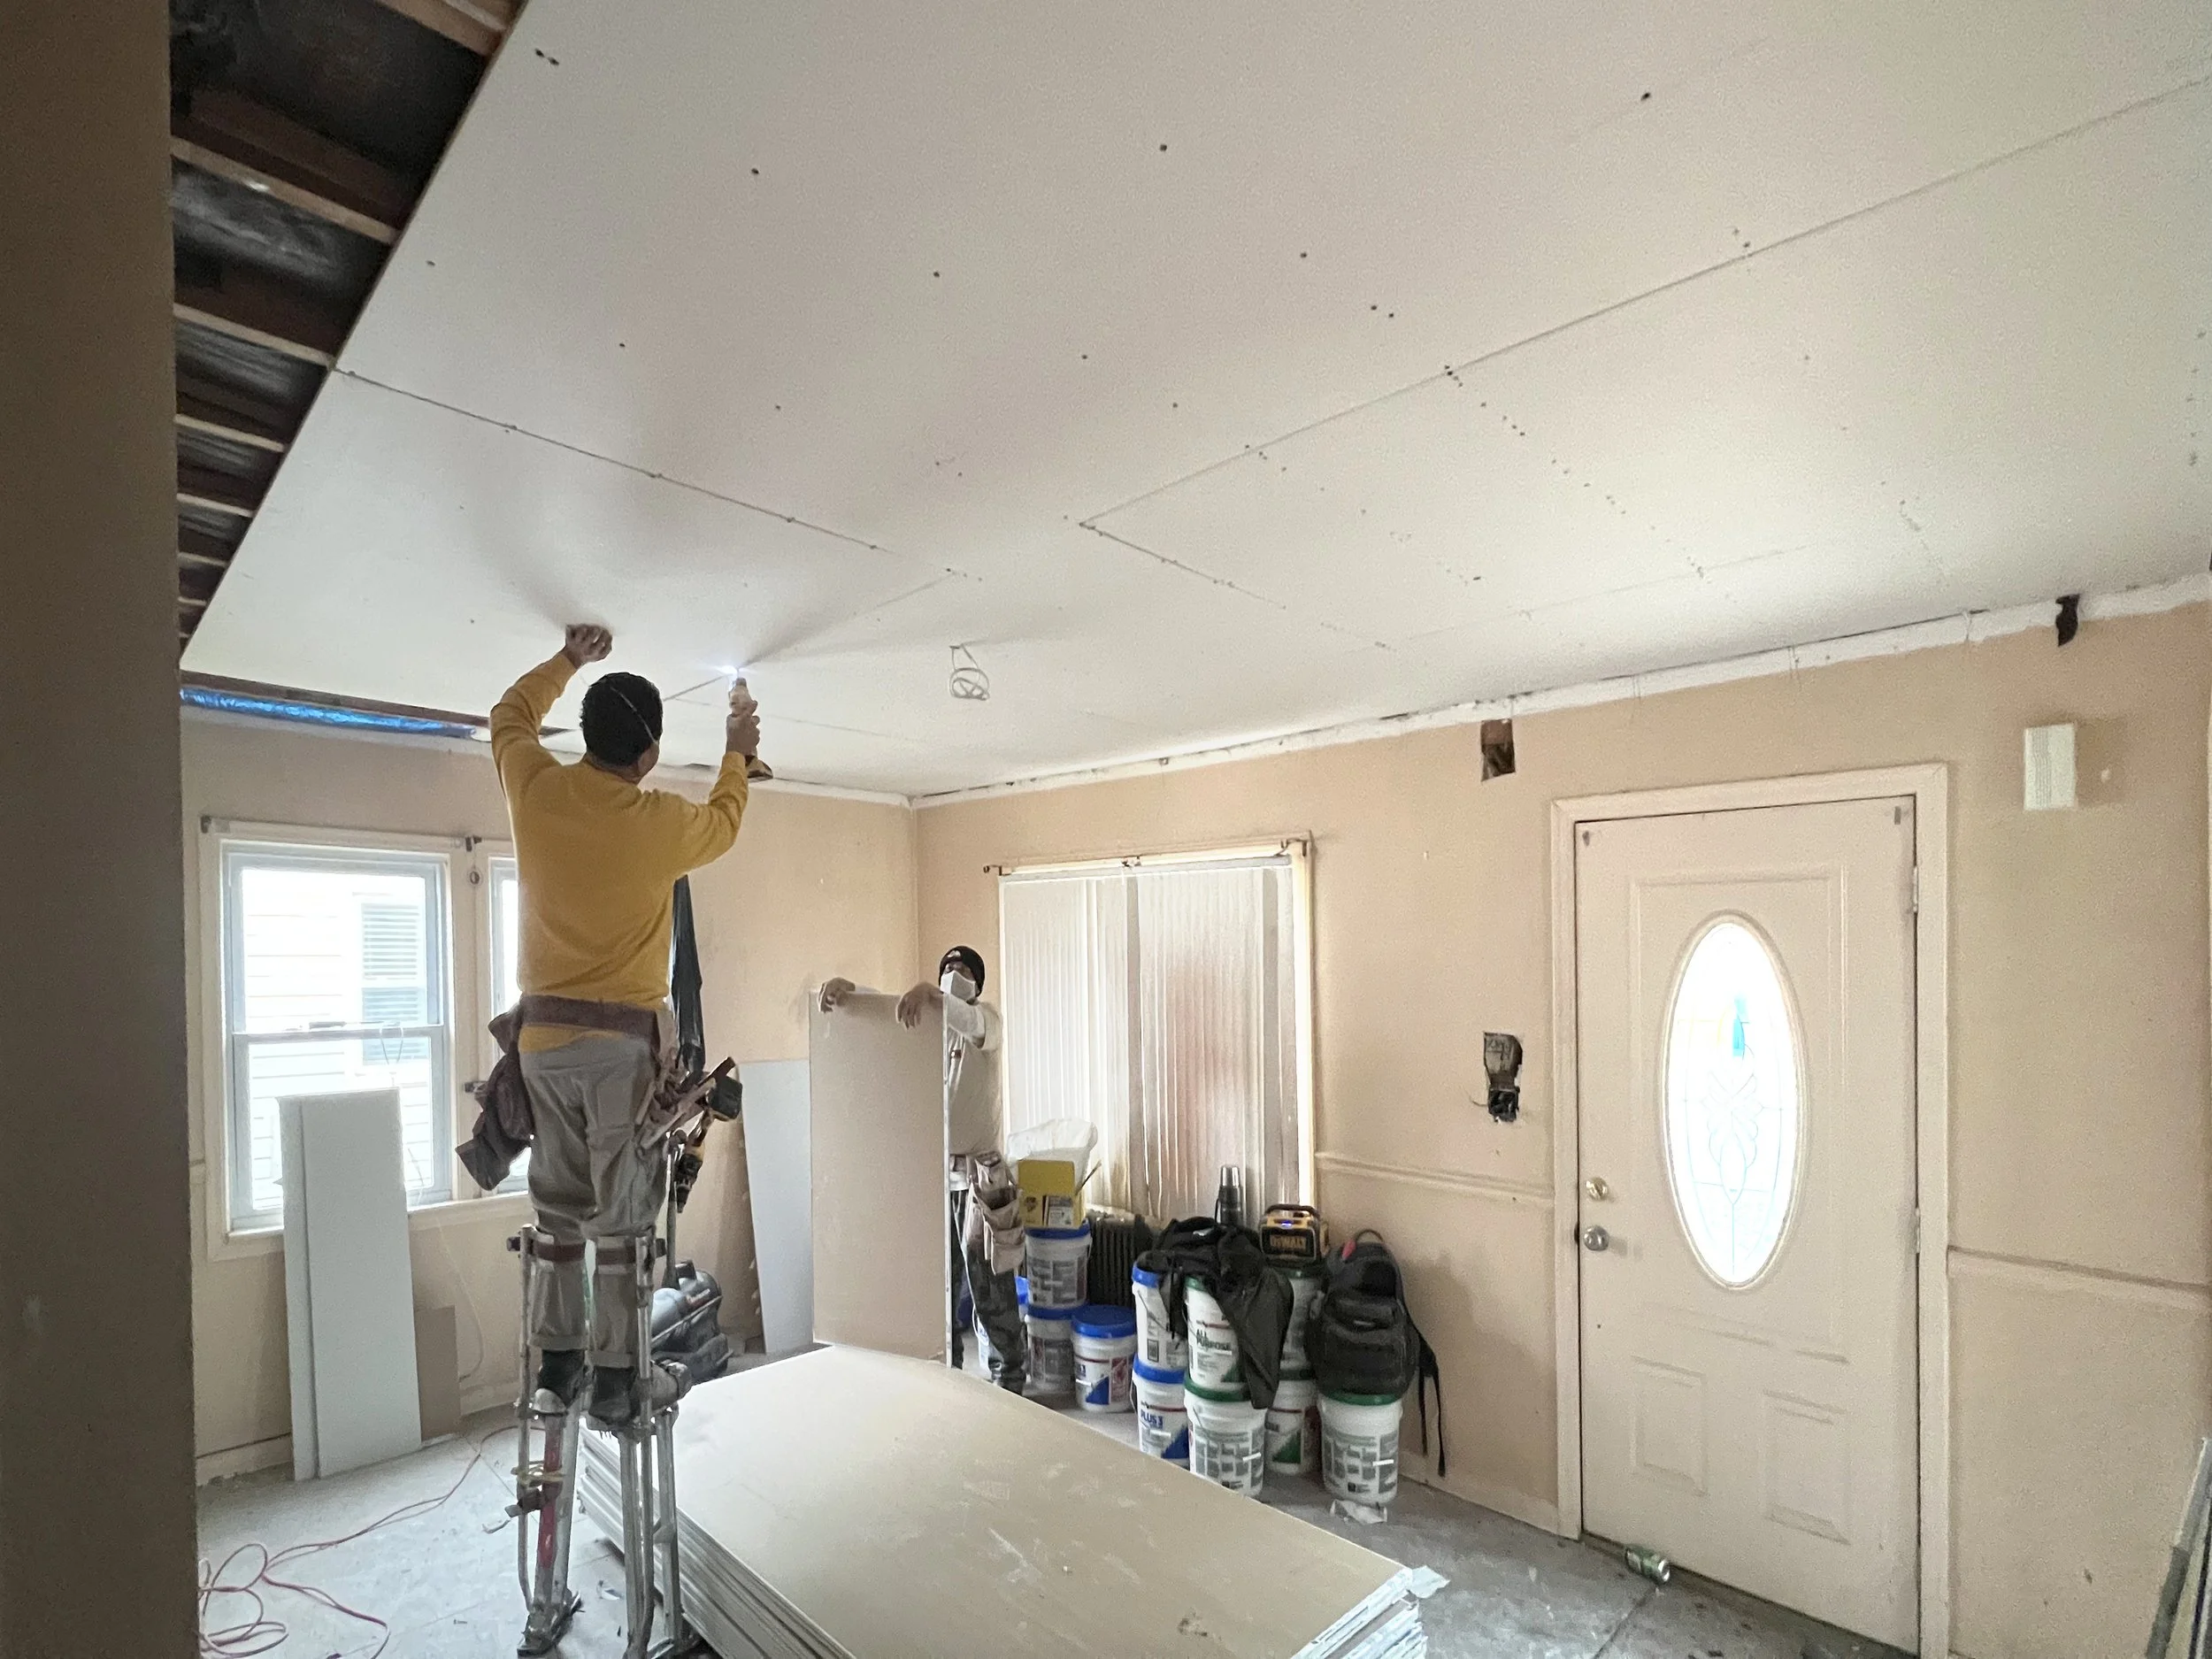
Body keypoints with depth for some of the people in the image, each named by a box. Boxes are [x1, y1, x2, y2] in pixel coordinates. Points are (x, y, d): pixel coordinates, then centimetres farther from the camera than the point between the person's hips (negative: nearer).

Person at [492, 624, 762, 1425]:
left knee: (559, 1205, 15)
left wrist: (566, 661, 32)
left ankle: (557, 1359, 25)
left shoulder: (536, 789, -3)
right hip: (625, 1036, -4)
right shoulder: (661, 822, -12)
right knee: (622, 1213, 3)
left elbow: (510, 716, 20)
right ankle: (616, 1377, 10)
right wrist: (738, 755, 27)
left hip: (545, 1033, 5)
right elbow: (724, 822, 12)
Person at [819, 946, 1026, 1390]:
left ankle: (1010, 1378, 20)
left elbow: (970, 1022, -32)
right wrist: (843, 986, -30)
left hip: (978, 1175, -5)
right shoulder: (922, 1017, 8)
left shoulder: (986, 1020, -6)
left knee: (990, 1288, 3)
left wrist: (930, 995, -52)